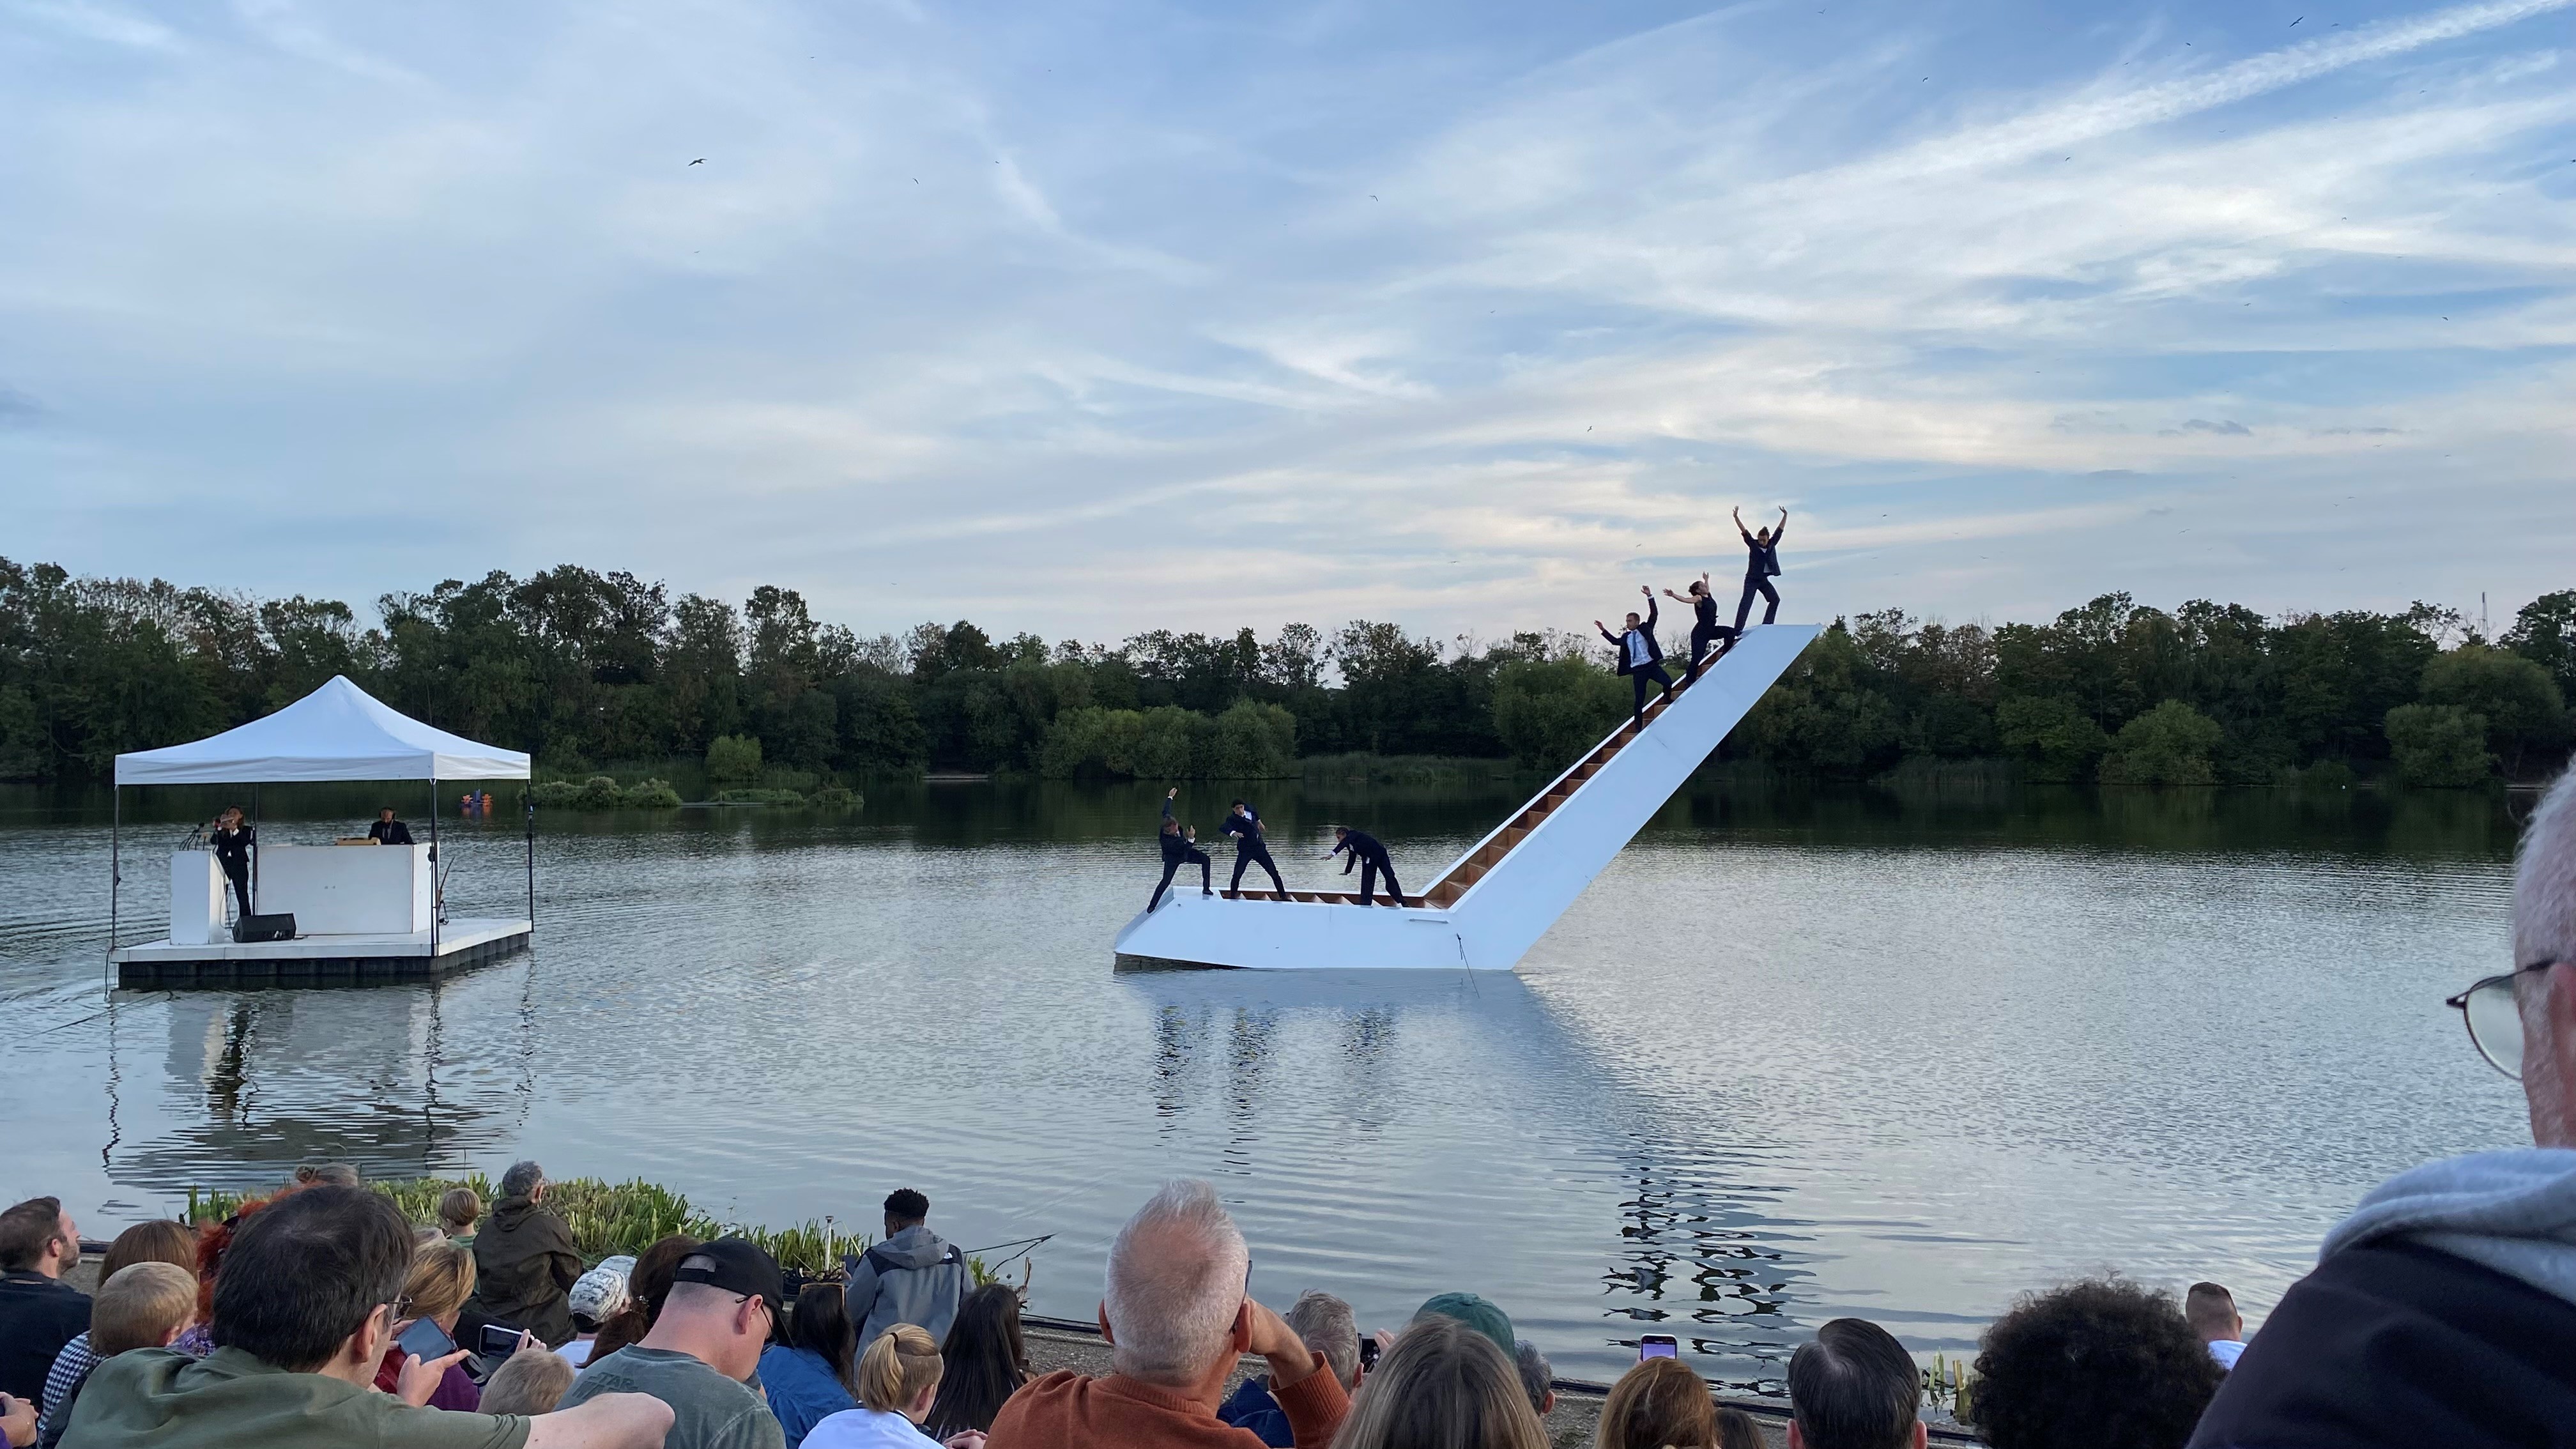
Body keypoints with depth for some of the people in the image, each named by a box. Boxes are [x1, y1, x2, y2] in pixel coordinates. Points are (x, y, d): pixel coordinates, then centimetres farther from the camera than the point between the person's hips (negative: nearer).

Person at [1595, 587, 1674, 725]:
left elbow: (1653, 614, -4)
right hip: (1637, 670, 2)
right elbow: (1615, 641, 31)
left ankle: (1667, 701, 9)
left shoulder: (1645, 629, 5)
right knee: (1639, 700, 0)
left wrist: (1650, 597, -14)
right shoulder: (1626, 636, 13)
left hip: (1652, 665, -2)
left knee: (1668, 682, -24)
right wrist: (1603, 630, 27)